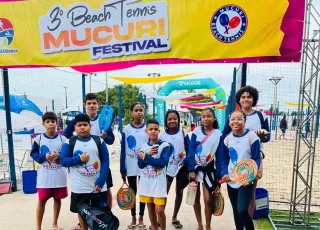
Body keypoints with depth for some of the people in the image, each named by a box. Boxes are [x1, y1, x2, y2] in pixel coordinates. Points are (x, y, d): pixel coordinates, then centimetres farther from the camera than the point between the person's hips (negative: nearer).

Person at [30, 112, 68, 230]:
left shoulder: (62, 139, -2)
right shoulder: (39, 138, -2)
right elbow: (33, 153, 1)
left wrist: (60, 156, -18)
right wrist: (44, 157, -16)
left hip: (59, 175, 1)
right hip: (44, 176, -1)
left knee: (57, 199, 13)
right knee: (42, 200, 7)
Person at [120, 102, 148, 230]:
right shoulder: (126, 129, -3)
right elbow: (123, 150, -2)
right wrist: (122, 169, -5)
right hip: (130, 167, 0)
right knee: (132, 192, 13)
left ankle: (141, 219, 29)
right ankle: (133, 219, 30)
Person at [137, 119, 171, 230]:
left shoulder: (164, 145, -8)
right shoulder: (144, 146, 5)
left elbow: (162, 162, -20)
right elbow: (140, 164, -1)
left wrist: (145, 157, -16)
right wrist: (148, 154, -16)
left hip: (158, 183, -4)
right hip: (146, 182, 4)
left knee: (159, 210, -2)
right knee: (150, 209, 15)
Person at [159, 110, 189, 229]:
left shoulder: (183, 132, -2)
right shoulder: (162, 134, -2)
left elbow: (189, 149, 0)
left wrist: (187, 160, -12)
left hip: (181, 166, 1)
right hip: (168, 167, -1)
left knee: (179, 192, 13)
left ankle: (174, 218, 29)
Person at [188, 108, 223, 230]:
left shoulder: (218, 134, -5)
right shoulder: (196, 131, -4)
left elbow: (219, 156, -4)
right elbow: (191, 152, -5)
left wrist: (218, 175, -5)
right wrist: (191, 169, -11)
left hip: (209, 170, -1)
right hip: (195, 168, 1)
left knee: (208, 199, -1)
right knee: (195, 198, 10)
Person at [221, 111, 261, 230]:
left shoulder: (252, 137, -11)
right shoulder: (227, 139, 2)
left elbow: (257, 159, -10)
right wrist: (224, 174, -5)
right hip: (231, 181, 5)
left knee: (242, 210, -12)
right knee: (236, 211, 15)